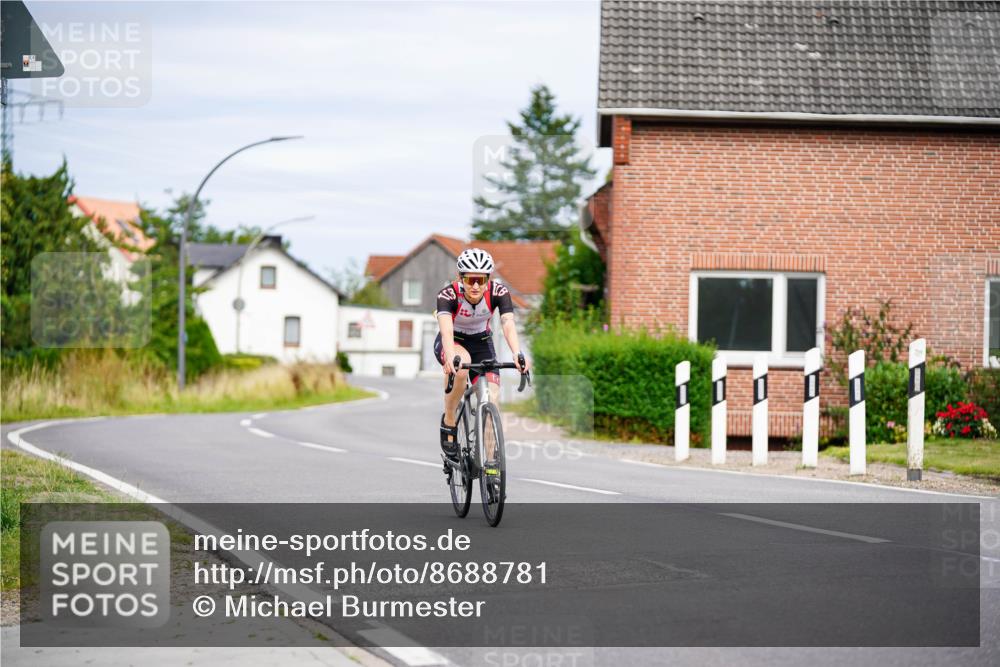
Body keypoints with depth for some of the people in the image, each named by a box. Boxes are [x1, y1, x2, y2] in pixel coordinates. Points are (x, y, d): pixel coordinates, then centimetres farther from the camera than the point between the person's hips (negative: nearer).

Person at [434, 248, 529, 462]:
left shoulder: (498, 291, -24)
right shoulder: (448, 294, -30)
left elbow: (508, 324, -37)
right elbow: (446, 327, -46)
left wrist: (517, 354, -55)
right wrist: (451, 357, -65)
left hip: (481, 343, 3)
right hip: (452, 342, -3)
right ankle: (448, 421, -19)